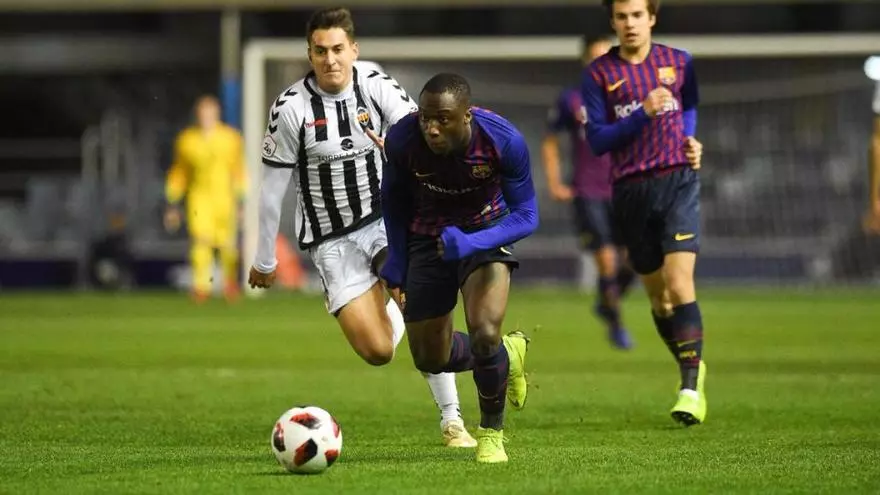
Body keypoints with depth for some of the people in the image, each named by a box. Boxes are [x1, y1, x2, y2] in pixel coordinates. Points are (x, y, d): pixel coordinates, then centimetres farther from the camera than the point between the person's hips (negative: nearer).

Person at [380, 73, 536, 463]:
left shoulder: (504, 140, -29)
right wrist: (397, 257, -3)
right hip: (427, 237, 2)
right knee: (430, 358, 6)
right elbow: (394, 196, -2)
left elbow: (526, 216, -19)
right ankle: (506, 357, 38)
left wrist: (472, 243, -34)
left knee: (484, 332, -24)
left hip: (484, 231, -2)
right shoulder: (402, 139, -25)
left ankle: (491, 431, 4)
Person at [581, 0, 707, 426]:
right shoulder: (599, 74, 2)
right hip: (630, 192, 2)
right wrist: (643, 113, -17)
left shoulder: (679, 63, 7)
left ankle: (691, 388, -19)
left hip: (678, 181, -2)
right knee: (657, 294, 10)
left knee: (679, 283, -17)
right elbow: (597, 140, -5)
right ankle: (690, 367, 31)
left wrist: (692, 141, 6)